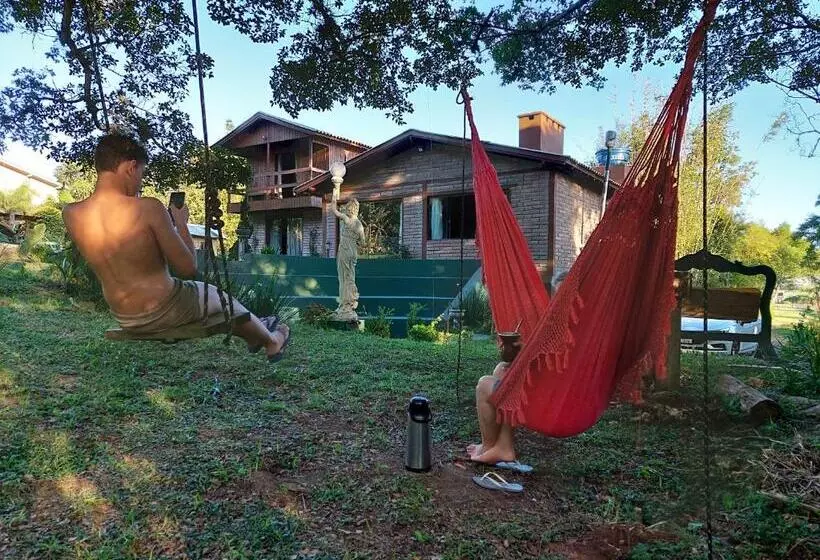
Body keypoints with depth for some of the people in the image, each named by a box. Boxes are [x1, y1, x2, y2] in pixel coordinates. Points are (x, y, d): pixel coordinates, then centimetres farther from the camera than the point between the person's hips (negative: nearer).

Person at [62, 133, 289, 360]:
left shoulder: (70, 214, -7)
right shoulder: (148, 209, -24)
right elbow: (188, 269, -17)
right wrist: (181, 223, -4)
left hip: (124, 320, 7)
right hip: (164, 313, -7)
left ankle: (254, 333, 54)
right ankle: (271, 341, 50)